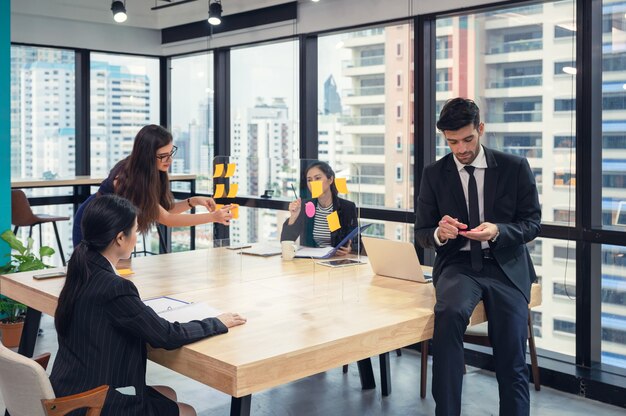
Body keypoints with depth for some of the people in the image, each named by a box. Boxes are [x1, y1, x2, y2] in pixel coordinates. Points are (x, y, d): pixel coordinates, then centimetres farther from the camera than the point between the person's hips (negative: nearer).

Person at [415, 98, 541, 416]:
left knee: (512, 362, -14)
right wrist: (439, 233, -16)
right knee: (450, 312, -34)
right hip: (458, 264, 0)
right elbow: (422, 233, 9)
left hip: (505, 265, 1)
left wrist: (497, 231, -18)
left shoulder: (515, 167, 3)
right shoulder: (434, 174, 5)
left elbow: (532, 224, 3)